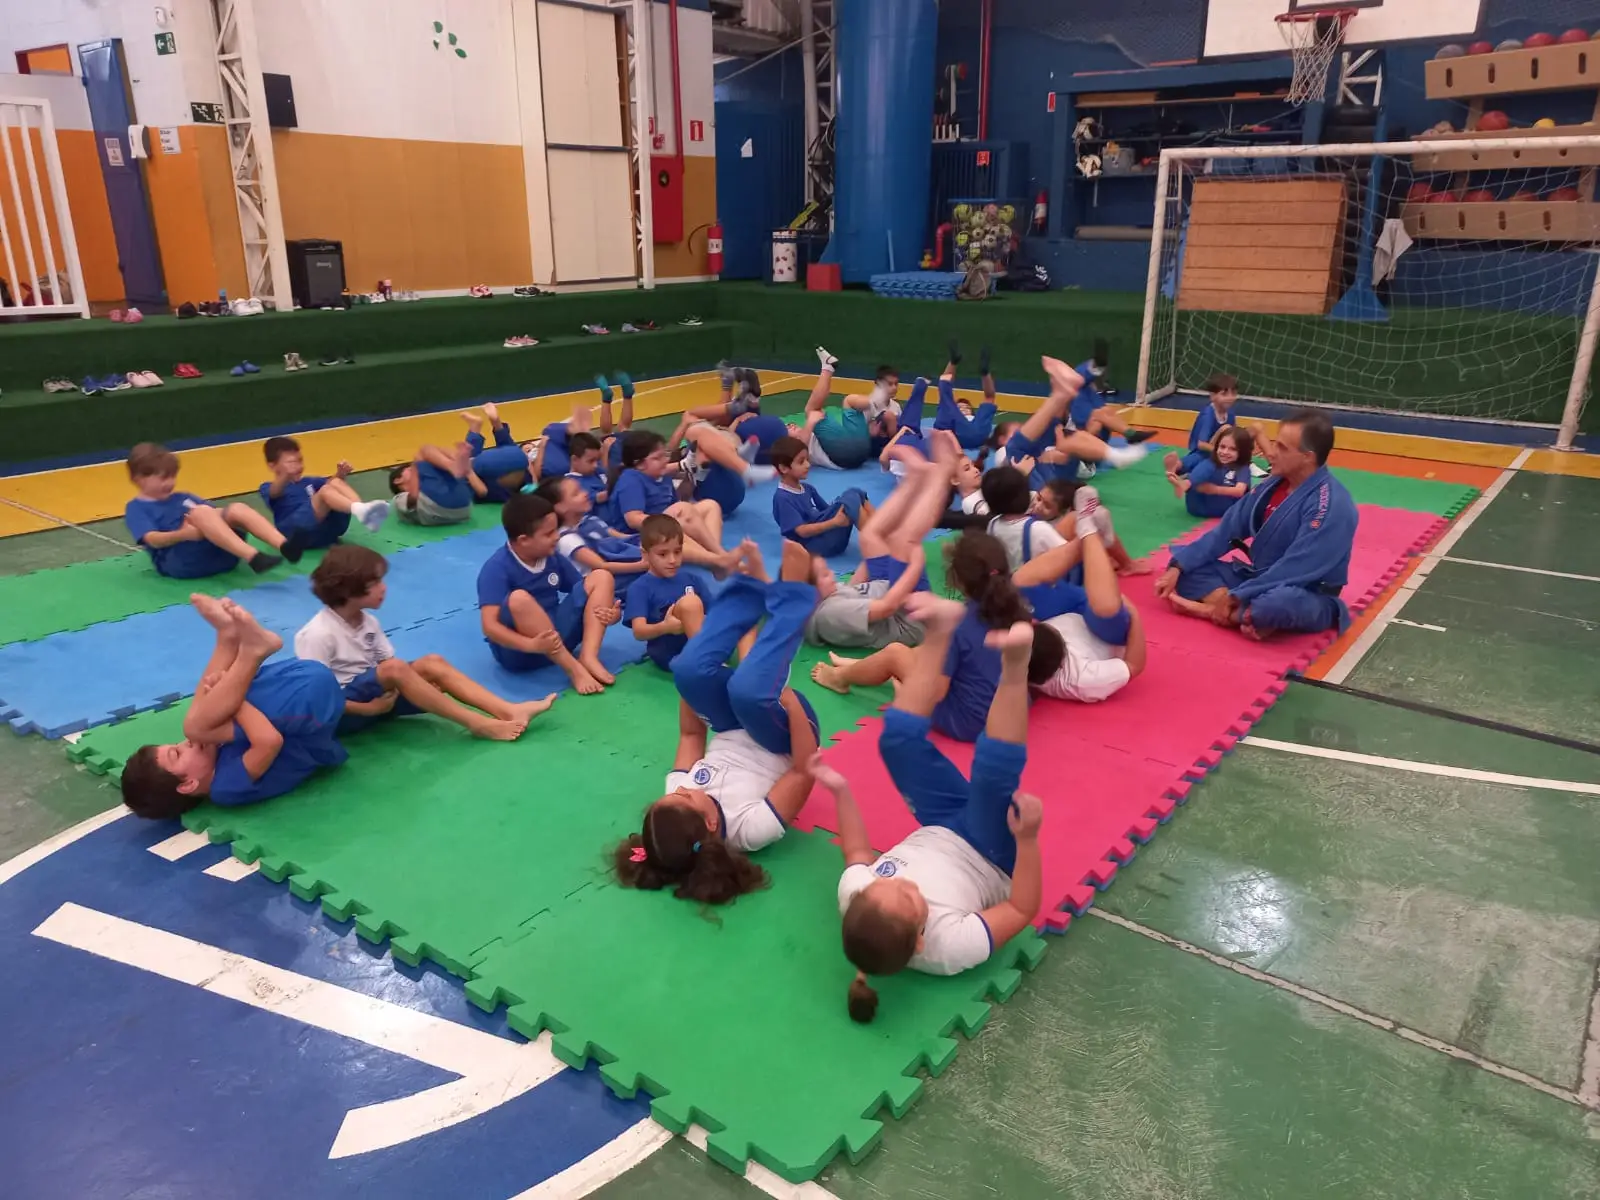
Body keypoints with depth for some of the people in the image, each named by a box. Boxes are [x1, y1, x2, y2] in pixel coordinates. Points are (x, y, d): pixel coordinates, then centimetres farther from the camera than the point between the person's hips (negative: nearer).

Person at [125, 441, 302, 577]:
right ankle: (253, 557, -50)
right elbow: (153, 540, -9)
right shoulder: (136, 508, 10)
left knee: (237, 509, -18)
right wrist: (183, 534, -28)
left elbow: (214, 514, 19)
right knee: (201, 513, -30)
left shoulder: (183, 497, 28)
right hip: (178, 561, -5)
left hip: (217, 552, 5)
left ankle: (284, 546, -42)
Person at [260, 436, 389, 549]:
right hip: (297, 531, -5)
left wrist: (341, 474, -9)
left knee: (336, 483, -13)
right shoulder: (268, 488, 15)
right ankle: (359, 510, -55)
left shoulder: (308, 482, 34)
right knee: (325, 491, -26)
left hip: (328, 528, 5)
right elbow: (275, 492, -10)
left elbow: (329, 482, 15)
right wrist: (286, 476, -33)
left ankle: (362, 509, -38)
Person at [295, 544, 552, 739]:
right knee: (394, 669, -33)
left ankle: (507, 711, -27)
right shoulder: (318, 634, -17)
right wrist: (367, 709, -21)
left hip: (373, 693, 8)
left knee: (432, 663, -14)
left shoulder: (367, 622, 7)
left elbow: (389, 666, 6)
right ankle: (476, 723, -32)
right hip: (342, 712, -8)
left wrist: (419, 685, -13)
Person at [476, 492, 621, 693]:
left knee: (601, 577, -4)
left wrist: (611, 611, -11)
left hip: (557, 635, 6)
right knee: (519, 599, -37)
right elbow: (490, 626, -25)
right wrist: (531, 645, -40)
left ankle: (588, 657, -21)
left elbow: (587, 592, 11)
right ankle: (573, 668, -26)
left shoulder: (554, 558, 3)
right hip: (518, 651, -6)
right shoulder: (497, 569, -17)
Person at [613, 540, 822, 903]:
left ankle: (756, 584, -7)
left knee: (690, 670, -27)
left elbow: (691, 735, -6)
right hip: (780, 740, -4)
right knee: (747, 689, -39)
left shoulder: (677, 802, -23)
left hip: (734, 734, 4)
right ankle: (793, 591, -16)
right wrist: (790, 704, -34)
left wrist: (692, 686, -10)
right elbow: (806, 771, -31)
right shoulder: (753, 828, -36)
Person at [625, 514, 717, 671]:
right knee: (689, 602, -27)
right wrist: (664, 627, -30)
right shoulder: (640, 587, 0)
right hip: (667, 653, -5)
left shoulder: (693, 578, 14)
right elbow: (639, 632, -10)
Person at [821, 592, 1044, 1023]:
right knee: (993, 772, -36)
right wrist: (1028, 839, -35)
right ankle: (1014, 662, -23)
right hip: (992, 856, -4)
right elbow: (1024, 909, -25)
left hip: (939, 832, 4)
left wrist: (840, 791, -9)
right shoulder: (951, 947, -39)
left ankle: (940, 631, 0)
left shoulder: (852, 895, -29)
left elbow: (858, 853, -5)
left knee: (897, 739, -13)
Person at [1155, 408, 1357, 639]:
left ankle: (1208, 609, -19)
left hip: (1305, 598, -8)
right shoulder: (1274, 486, 1)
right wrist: (1177, 567, -8)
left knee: (1279, 603, -43)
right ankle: (1253, 615, -20)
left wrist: (1235, 598, -26)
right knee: (1186, 565, -2)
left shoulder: (1332, 505, -23)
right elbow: (1226, 531, 2)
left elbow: (1293, 571, -27)